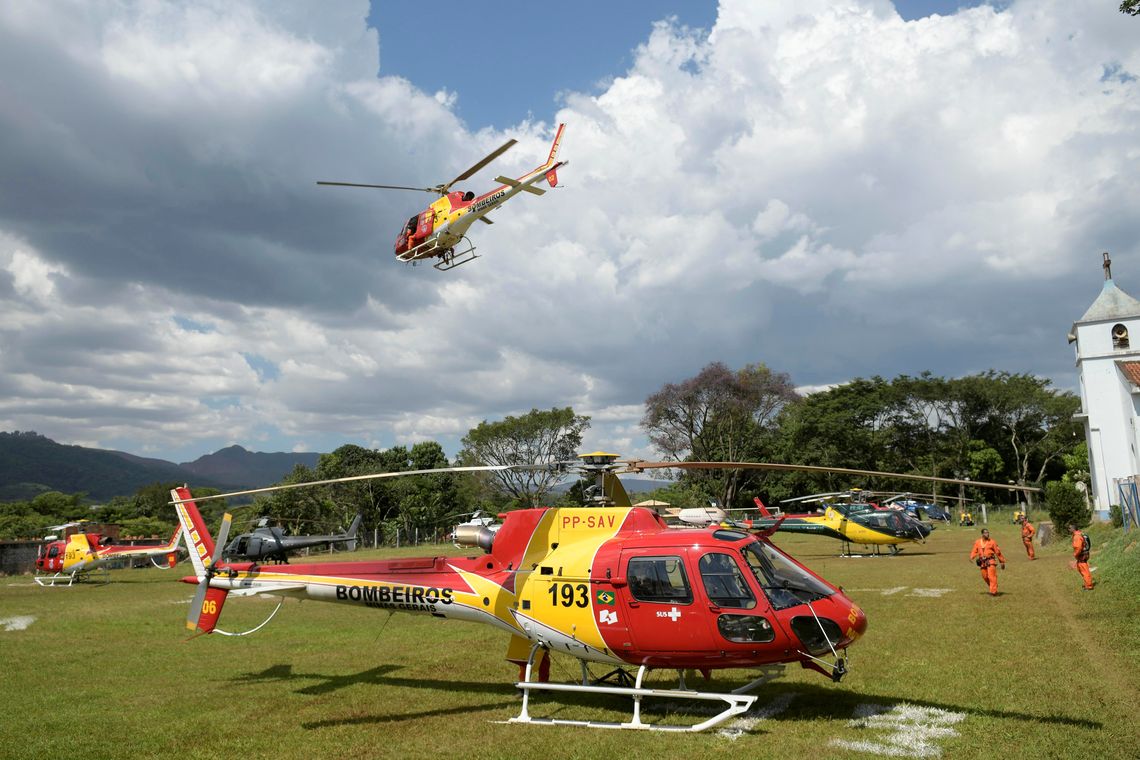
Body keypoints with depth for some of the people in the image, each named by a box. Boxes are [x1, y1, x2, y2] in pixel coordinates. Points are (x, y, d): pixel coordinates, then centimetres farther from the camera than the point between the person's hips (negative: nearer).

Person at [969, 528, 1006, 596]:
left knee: (992, 576, -13)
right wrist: (972, 557, -14)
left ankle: (993, 592, -11)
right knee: (985, 577, 11)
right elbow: (974, 551, 6)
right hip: (982, 562, 4)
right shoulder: (977, 542, 8)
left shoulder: (992, 542, -1)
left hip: (990, 561, -4)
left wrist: (1002, 562, 6)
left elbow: (998, 552, 3)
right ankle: (993, 588, 34)